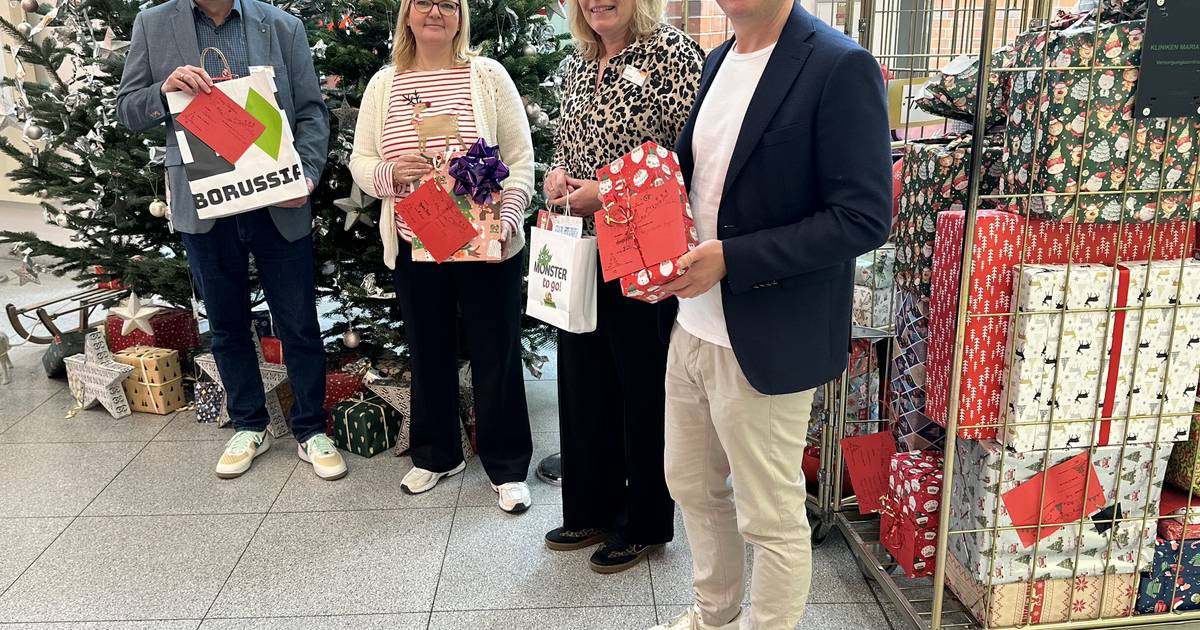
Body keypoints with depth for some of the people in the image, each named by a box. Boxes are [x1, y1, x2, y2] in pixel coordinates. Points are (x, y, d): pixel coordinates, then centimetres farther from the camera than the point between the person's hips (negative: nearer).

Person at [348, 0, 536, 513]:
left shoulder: (488, 75, -2)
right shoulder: (384, 84, 6)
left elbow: (521, 160, -4)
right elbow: (360, 162, 7)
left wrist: (505, 223, -16)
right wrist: (390, 173, -15)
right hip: (414, 246, 3)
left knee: (496, 354, 6)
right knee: (428, 352, 15)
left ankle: (507, 465, 22)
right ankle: (436, 455, 35)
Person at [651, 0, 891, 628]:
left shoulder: (840, 67, -16)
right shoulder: (719, 60, 9)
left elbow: (863, 218, -19)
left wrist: (728, 258, -22)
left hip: (764, 340, -8)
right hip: (692, 323, 8)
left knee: (770, 518, 9)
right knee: (693, 487, 22)